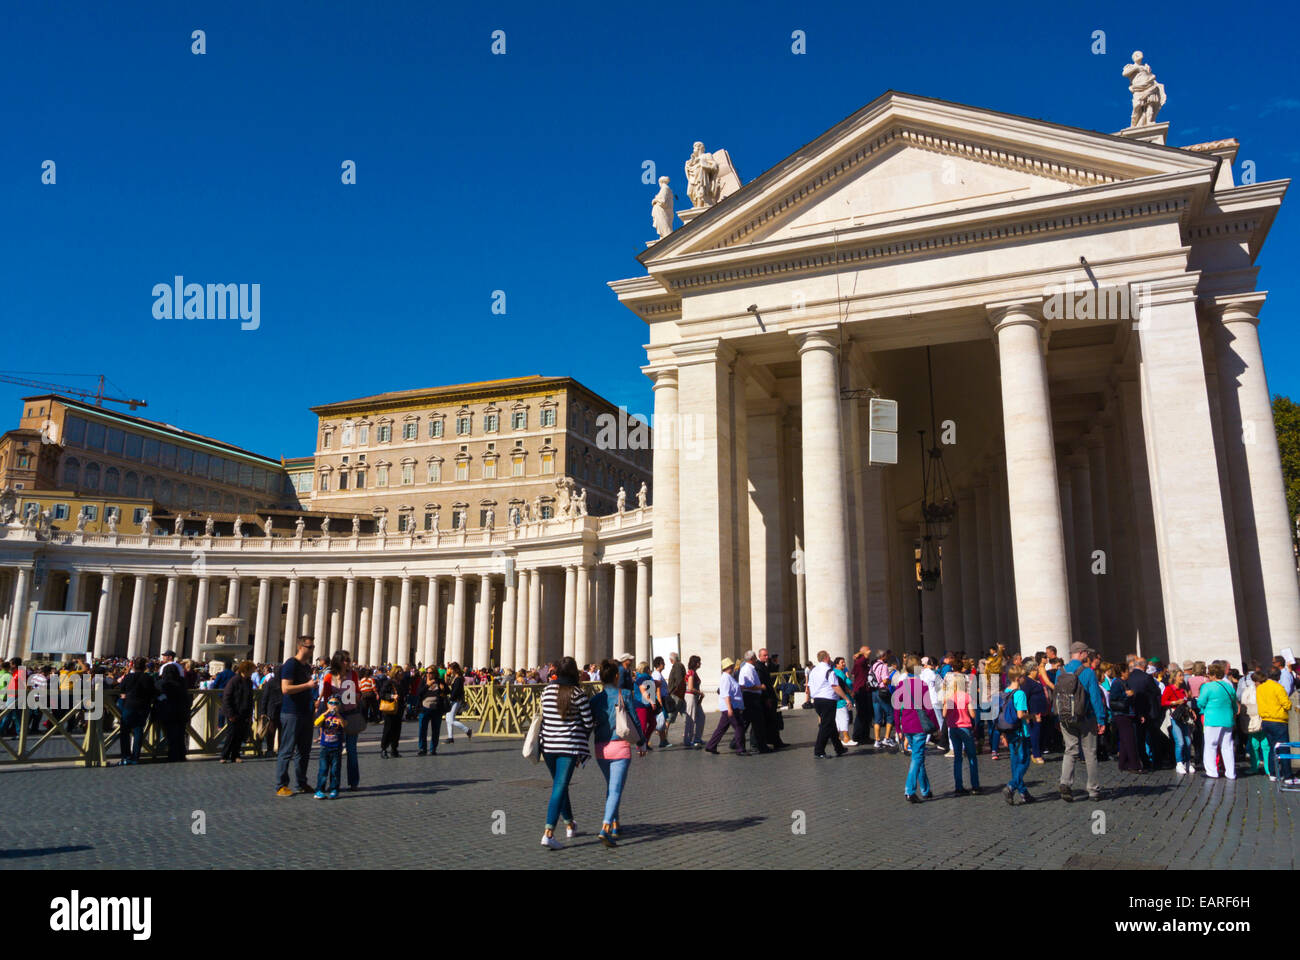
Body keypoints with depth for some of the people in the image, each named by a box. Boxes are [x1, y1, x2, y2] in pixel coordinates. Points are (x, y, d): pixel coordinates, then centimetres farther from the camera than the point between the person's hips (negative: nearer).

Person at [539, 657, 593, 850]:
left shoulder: (546, 691, 3)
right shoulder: (578, 694, -9)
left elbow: (543, 717, 10)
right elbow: (588, 723, -5)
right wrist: (581, 740, 13)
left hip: (548, 745, 5)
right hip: (570, 746, -5)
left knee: (559, 785, 20)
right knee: (560, 787, -5)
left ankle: (569, 825, 35)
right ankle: (549, 833, -14)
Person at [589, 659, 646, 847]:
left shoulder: (595, 700, 1)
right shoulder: (623, 697, -8)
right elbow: (635, 722, -1)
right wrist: (641, 743, 13)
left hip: (601, 749, 4)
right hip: (620, 747, -4)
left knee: (611, 787, 22)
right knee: (616, 789, -4)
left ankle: (615, 825, 29)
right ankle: (605, 828, -18)